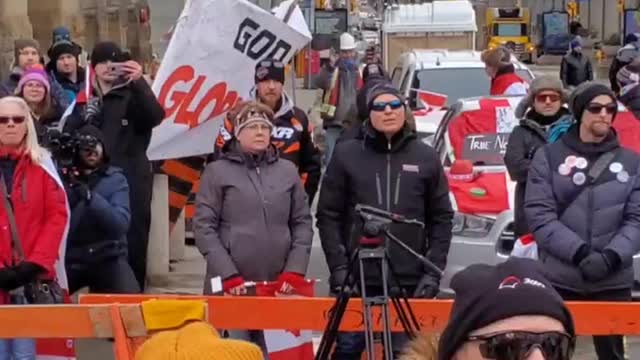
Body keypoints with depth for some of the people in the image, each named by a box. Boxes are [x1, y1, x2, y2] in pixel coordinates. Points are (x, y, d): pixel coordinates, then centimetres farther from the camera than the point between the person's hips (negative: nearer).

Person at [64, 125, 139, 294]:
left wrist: (89, 195, -27)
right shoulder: (65, 176, 4)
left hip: (107, 257, -1)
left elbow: (121, 223, -14)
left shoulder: (115, 178, 1)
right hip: (71, 258, 1)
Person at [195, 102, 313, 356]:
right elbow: (204, 227, -1)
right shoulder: (217, 171, 4)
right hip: (230, 287, -3)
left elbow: (302, 223, 13)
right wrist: (227, 273, -10)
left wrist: (296, 269, 1)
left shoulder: (288, 171, 13)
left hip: (280, 286, 3)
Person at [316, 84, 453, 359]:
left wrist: (433, 272, -2)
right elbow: (328, 215, 2)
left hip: (410, 283, 1)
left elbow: (442, 219, 7)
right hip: (356, 280, -1)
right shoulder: (346, 154, 4)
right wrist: (338, 267, -7)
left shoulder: (426, 158, 7)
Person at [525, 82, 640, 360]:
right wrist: (579, 252, -19)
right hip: (559, 279, -2)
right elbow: (539, 215, -7)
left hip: (614, 281, 2)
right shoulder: (548, 157, 1)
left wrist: (612, 256, -15)